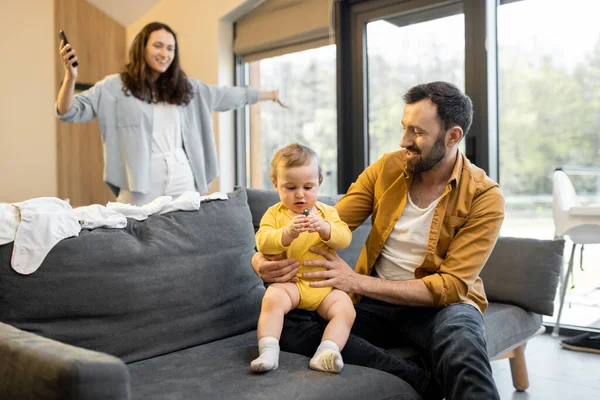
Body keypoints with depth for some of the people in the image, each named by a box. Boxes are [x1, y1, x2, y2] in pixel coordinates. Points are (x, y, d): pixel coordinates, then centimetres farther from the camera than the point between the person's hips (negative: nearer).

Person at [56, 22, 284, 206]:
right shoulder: (116, 86, 2)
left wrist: (268, 95, 31)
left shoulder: (185, 87, 14)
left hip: (183, 188, 4)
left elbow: (224, 96, 24)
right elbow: (70, 112, -2)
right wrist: (70, 78, -22)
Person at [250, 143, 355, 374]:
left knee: (345, 310, -22)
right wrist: (287, 233, -29)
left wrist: (325, 229, -23)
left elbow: (344, 238, -2)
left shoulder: (327, 212, 11)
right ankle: (268, 352, -27)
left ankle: (325, 354, -23)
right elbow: (262, 243, -11)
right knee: (272, 299, -31)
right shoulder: (274, 214, 5)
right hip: (289, 282, -2)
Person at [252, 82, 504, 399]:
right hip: (376, 302, 6)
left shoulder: (483, 197, -13)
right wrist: (266, 257, -23)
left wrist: (357, 282, -26)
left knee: (461, 344, -43)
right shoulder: (386, 168, -2)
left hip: (439, 304, -5)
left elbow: (451, 286, -17)